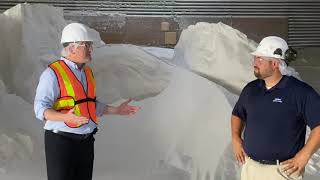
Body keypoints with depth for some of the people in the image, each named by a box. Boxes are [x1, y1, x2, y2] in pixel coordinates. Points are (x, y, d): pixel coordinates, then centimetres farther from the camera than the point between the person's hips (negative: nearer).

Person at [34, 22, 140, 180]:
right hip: (61, 142, -7)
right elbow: (41, 108, -18)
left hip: (86, 142, 7)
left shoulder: (87, 72, 13)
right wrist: (65, 117, -35)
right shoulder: (53, 73, -13)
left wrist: (116, 110, 15)